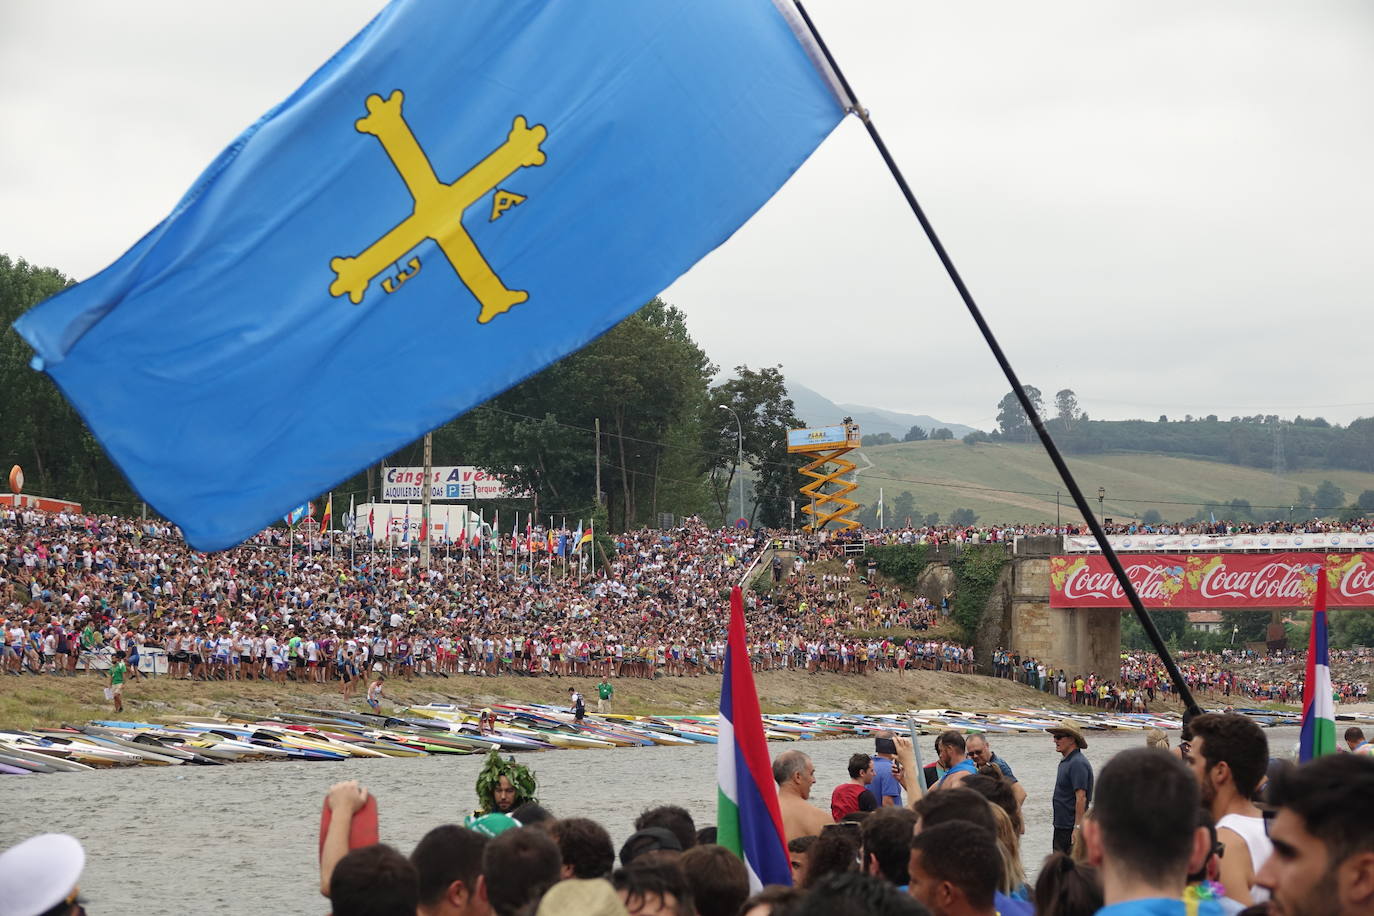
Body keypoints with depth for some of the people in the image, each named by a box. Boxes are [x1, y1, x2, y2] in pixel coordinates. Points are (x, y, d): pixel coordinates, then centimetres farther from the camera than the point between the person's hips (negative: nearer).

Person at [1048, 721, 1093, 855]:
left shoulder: (1078, 763, -17)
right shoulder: (1065, 762, 15)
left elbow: (1081, 797, -23)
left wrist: (1077, 827, -25)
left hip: (1071, 829, -10)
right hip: (1061, 827, 10)